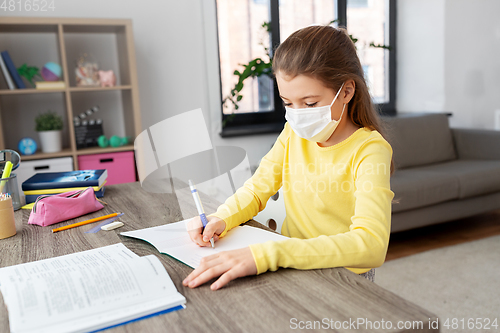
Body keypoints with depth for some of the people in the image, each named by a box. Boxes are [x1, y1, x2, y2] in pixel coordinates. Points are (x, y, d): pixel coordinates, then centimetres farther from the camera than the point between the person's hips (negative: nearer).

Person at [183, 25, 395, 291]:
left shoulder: (369, 150, -19)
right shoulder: (294, 133, 1)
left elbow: (371, 246, -32)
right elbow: (256, 189, 8)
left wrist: (266, 254, -42)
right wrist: (221, 219, -14)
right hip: (293, 270, 5)